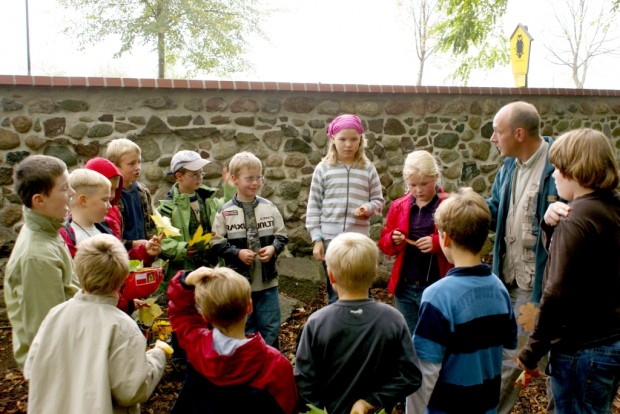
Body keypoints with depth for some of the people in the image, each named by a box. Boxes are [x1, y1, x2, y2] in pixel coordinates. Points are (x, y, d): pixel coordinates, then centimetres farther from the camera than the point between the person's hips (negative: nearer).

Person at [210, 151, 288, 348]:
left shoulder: (269, 207, 0)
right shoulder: (225, 212, -7)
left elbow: (282, 235, 5)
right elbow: (216, 243, -5)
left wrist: (273, 248, -13)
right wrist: (237, 253, -18)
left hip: (267, 281, 2)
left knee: (270, 328, 13)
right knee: (244, 330, 13)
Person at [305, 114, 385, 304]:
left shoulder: (368, 169, 4)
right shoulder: (323, 169, 1)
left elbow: (379, 200, 9)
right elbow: (314, 206, 2)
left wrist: (368, 208, -14)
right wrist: (316, 239, -3)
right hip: (330, 238, -1)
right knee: (335, 294, 10)